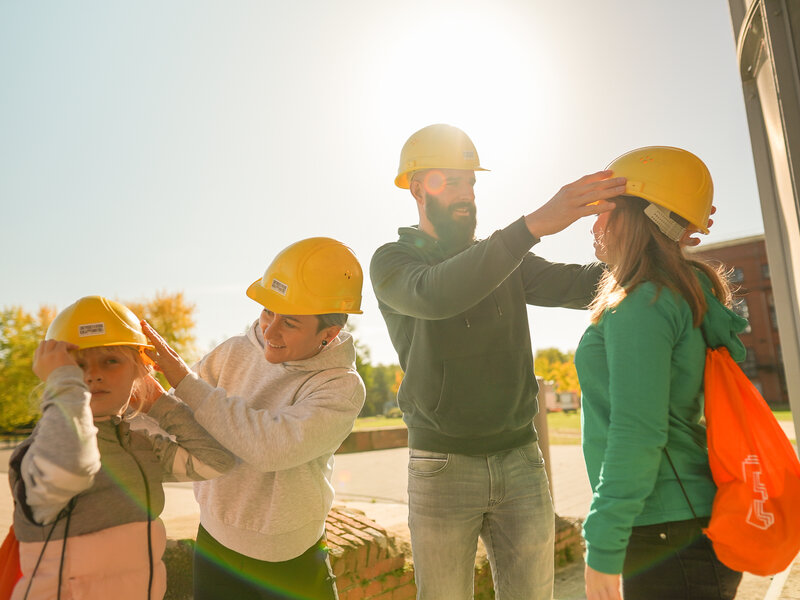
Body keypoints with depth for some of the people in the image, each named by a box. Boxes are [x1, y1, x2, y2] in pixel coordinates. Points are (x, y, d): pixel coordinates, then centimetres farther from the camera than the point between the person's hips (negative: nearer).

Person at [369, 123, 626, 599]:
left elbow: (581, 286, 1)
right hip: (443, 466, -3)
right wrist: (534, 225, -33)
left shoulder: (504, 258, 13)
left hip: (521, 460, 4)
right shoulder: (392, 260, -2)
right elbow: (434, 294, -25)